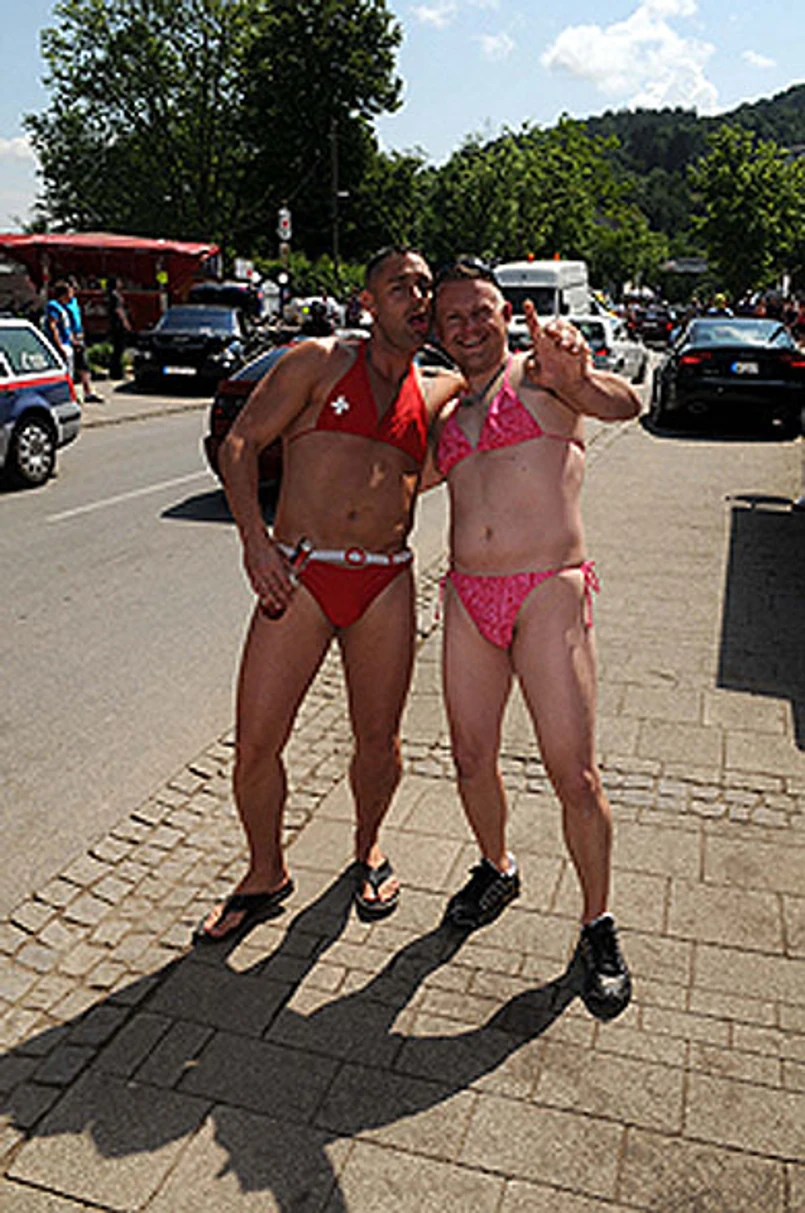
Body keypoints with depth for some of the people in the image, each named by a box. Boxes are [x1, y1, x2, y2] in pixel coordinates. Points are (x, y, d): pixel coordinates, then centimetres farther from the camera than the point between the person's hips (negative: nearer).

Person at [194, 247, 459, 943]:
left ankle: (368, 849, 38)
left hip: (386, 585, 3)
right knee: (256, 744, -2)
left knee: (379, 739, 10)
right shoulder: (320, 362, 3)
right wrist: (255, 538, -16)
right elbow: (240, 443, -2)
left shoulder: (434, 395, 15)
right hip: (298, 576, -2)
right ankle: (266, 875, 23)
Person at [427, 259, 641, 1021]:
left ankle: (597, 925, 16)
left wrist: (578, 378, -40)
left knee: (574, 774, -4)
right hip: (468, 599, 6)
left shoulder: (539, 374, 1)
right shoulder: (448, 411, 19)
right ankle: (496, 869, 38)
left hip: (548, 594, -5)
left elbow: (621, 405, -19)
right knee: (472, 760, 11)